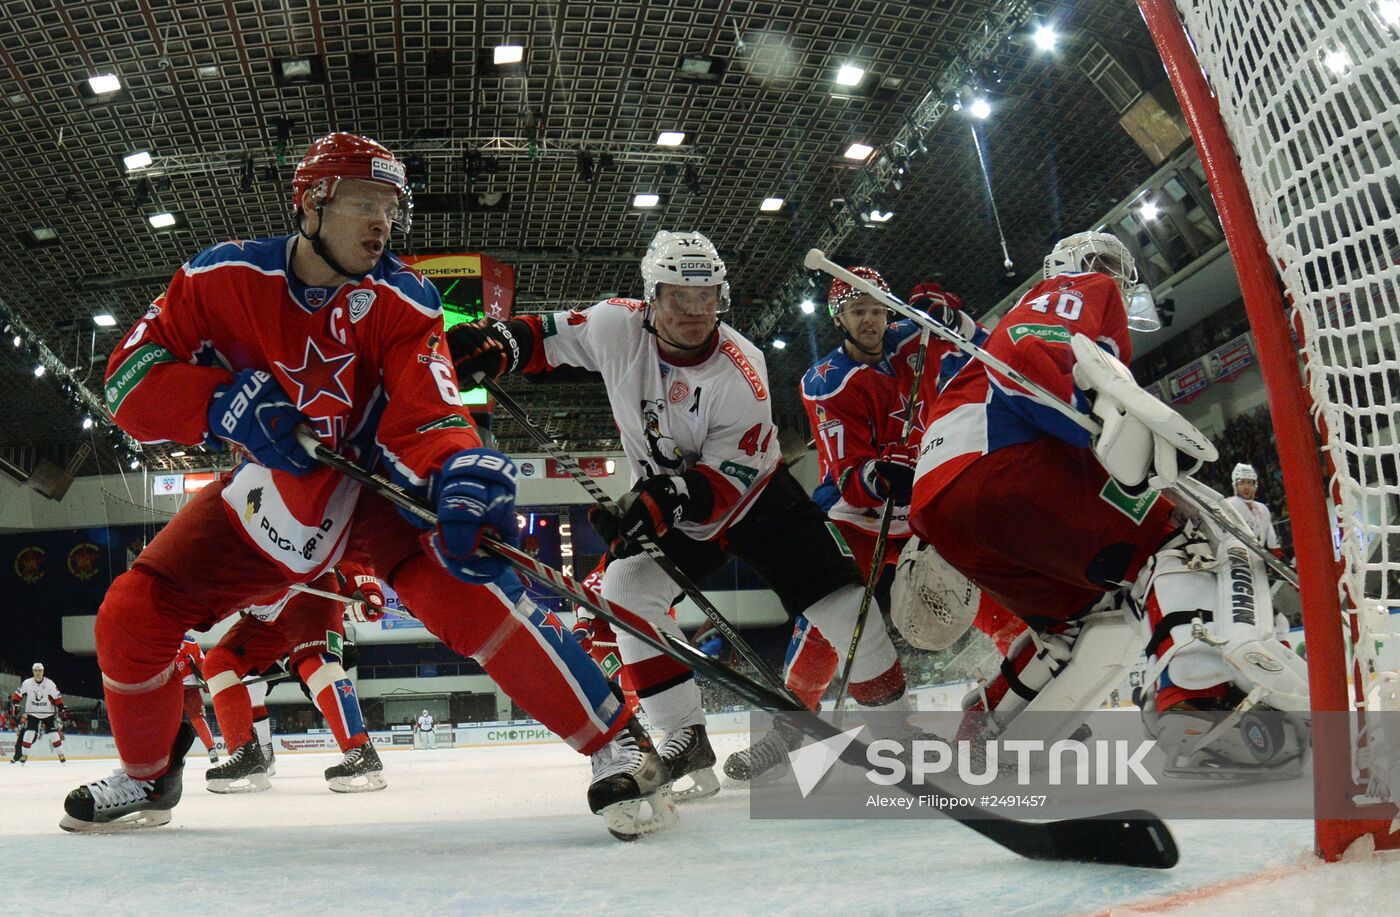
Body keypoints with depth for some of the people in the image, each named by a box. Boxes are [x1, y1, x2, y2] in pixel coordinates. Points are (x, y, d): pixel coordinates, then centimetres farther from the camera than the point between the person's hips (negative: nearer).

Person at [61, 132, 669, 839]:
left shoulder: (403, 301, -17)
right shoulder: (223, 278, -13)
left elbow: (427, 417, -27)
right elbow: (130, 376, -13)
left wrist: (461, 474, -50)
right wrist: (225, 403, -30)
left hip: (379, 482, -3)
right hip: (275, 487, 3)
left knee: (465, 579, -31)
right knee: (132, 614, -3)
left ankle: (615, 742, -25)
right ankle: (148, 777, 26)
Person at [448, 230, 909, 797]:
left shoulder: (741, 372, -28)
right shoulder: (620, 328, -19)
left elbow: (727, 480, -28)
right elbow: (548, 337, -5)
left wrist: (656, 506, -44)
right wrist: (488, 344, -25)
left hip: (756, 495, -3)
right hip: (668, 505, 3)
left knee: (835, 596, -12)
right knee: (626, 589, -19)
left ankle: (895, 714, 12)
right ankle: (686, 736, -9)